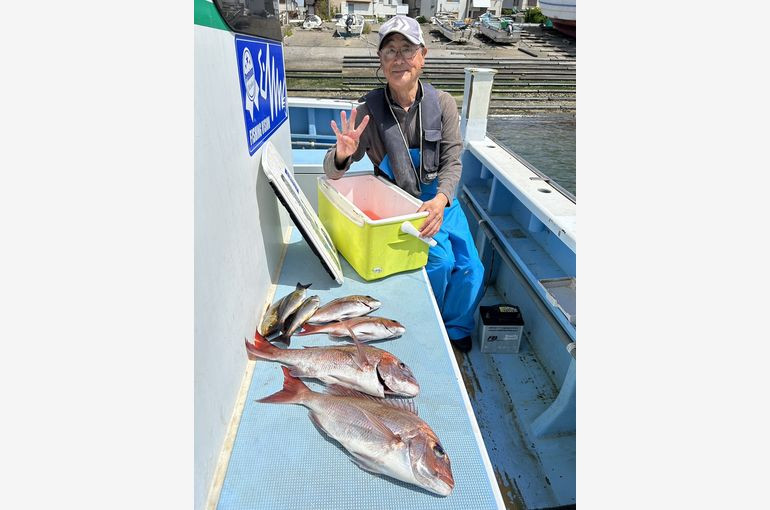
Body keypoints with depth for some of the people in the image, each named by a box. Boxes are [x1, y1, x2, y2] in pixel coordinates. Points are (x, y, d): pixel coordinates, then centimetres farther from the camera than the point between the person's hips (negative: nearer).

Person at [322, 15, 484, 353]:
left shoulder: (442, 103, -4)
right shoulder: (369, 110, -10)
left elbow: (452, 161, -5)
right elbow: (332, 172, -10)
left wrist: (441, 200, -25)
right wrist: (342, 154, -35)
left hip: (440, 199, 3)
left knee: (471, 270, -5)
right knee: (440, 262, -21)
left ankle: (456, 329, 26)